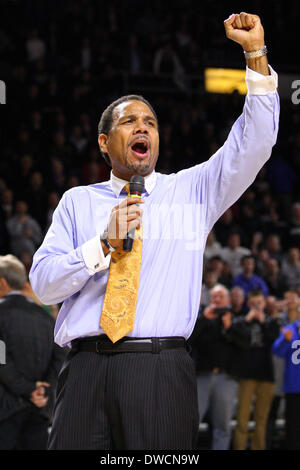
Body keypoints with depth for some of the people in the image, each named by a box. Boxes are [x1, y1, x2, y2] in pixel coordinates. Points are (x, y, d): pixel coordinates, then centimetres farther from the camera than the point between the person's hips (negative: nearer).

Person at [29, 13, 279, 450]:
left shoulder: (191, 192, 17)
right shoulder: (78, 202, 18)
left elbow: (253, 144, 5)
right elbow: (42, 282, 8)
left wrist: (256, 56, -3)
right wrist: (104, 244, -6)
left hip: (161, 369, -1)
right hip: (87, 369, 1)